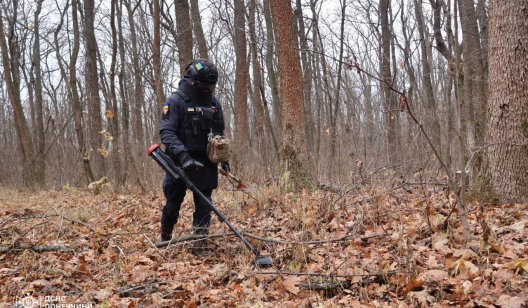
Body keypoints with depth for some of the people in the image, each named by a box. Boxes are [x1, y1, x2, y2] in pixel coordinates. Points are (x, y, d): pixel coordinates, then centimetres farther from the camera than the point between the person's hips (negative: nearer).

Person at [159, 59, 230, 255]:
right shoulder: (176, 101, -8)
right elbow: (166, 132, -17)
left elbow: (220, 133, 20)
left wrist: (224, 158, 13)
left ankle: (199, 245, 6)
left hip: (205, 163, 4)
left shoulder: (214, 103, 9)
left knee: (204, 205, 0)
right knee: (173, 204, 6)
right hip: (180, 162, -4)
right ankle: (165, 239, 28)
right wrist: (183, 156, -28)